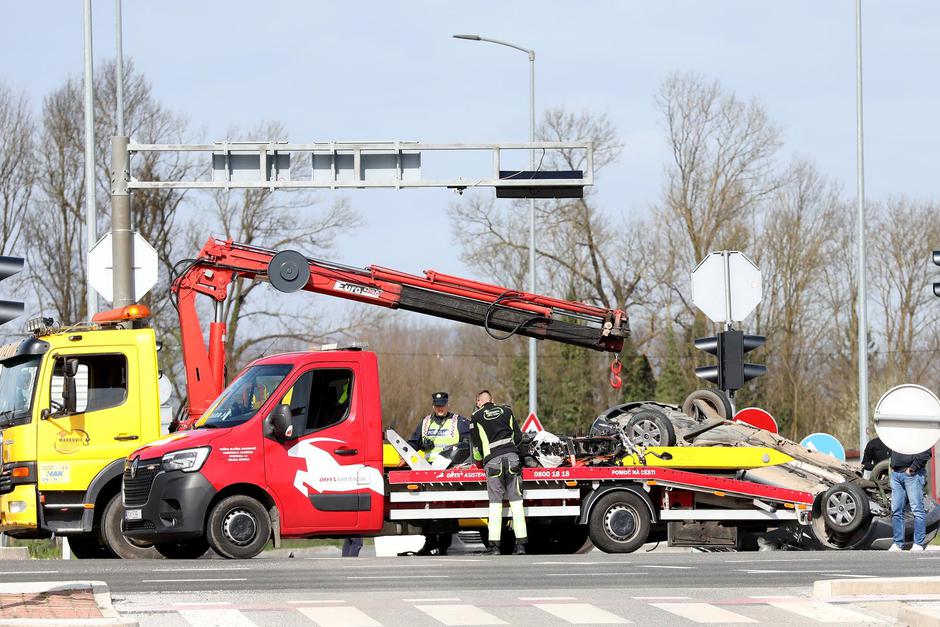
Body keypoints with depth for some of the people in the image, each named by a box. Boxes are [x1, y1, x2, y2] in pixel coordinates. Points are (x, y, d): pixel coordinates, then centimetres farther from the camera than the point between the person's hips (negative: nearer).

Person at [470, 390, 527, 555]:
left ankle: (494, 545, -4)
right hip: (512, 456, 2)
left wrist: (478, 458, 31)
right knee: (516, 501, 3)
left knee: (495, 502, 1)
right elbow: (518, 436, 18)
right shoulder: (506, 411, 16)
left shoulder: (476, 417, 9)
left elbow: (476, 443, 12)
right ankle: (521, 543, -1)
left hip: (492, 460, -2)